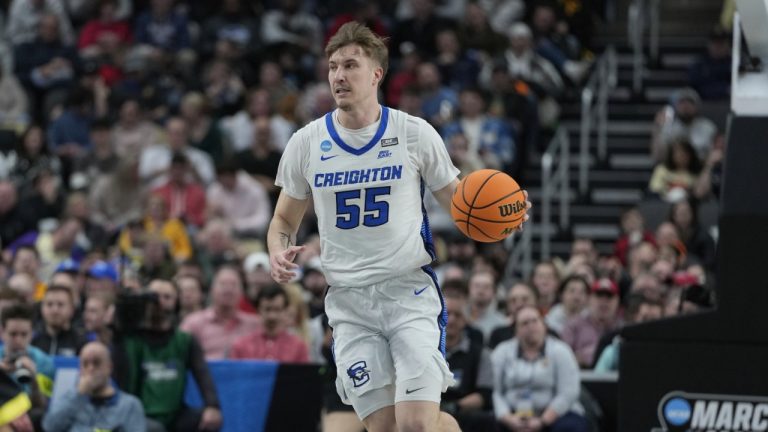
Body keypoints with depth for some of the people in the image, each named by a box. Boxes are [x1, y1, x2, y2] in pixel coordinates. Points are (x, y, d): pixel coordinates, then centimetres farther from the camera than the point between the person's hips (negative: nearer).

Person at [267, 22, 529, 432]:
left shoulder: (415, 134, -1)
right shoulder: (306, 143, 3)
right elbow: (284, 220, 16)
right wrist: (278, 252, -7)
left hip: (410, 291, -2)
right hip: (349, 302, 2)